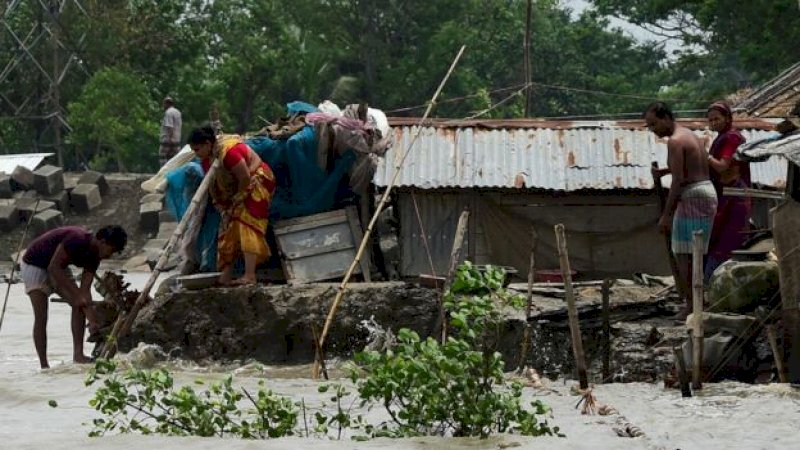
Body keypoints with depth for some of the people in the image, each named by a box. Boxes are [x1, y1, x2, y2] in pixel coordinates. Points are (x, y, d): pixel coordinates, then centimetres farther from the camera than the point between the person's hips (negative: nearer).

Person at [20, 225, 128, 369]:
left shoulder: (93, 256, -7)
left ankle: (78, 354, -4)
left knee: (79, 305, -6)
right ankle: (44, 365, -8)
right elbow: (53, 267, -32)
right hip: (34, 265, -8)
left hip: (58, 269, 8)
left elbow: (85, 289, -6)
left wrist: (92, 320, -15)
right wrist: (76, 294, -32)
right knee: (41, 318, -12)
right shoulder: (77, 239, -32)